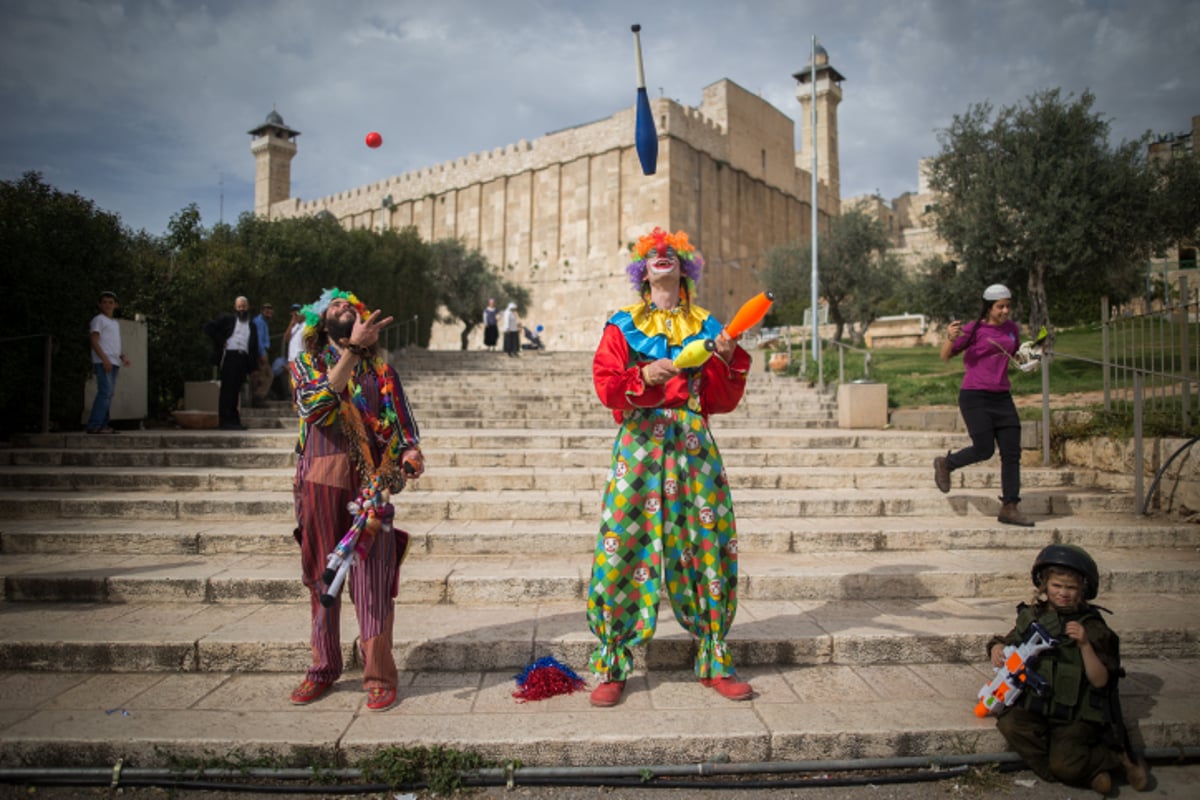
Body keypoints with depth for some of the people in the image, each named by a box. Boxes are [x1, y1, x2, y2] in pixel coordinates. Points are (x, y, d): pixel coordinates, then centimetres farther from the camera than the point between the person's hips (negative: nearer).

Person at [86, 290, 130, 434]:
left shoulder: (115, 323, 25)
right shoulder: (99, 319, 0)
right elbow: (94, 341, -9)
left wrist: (123, 357, 10)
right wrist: (105, 359, -19)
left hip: (113, 363, 8)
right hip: (103, 362, -8)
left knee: (109, 394, 5)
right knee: (105, 392, -16)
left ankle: (103, 425, 7)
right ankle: (94, 425, -18)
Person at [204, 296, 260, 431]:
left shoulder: (252, 327, 21)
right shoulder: (227, 319, 10)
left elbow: (254, 348, 17)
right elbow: (208, 326, 1)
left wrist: (252, 364, 4)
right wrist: (220, 341, -4)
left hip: (243, 359, 4)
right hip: (229, 356, -4)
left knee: (235, 390, 7)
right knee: (227, 389, -5)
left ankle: (233, 421, 12)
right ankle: (226, 421, -4)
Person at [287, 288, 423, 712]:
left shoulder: (380, 370, 13)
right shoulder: (306, 364, 10)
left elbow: (401, 422, 9)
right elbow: (316, 401, -11)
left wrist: (410, 452, -12)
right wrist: (352, 350, -18)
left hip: (369, 483, 0)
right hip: (320, 481, 1)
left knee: (373, 581, -4)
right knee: (321, 576, 8)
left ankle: (379, 676, 4)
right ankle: (323, 668, 22)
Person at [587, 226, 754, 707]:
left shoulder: (705, 326, 15)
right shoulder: (623, 325, 11)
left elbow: (723, 401, 10)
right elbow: (606, 385, -1)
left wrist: (728, 360, -7)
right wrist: (644, 376, -19)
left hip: (694, 444, 2)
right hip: (640, 442, -2)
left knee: (709, 549, 3)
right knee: (622, 548, -6)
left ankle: (715, 663, 18)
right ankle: (611, 668, 7)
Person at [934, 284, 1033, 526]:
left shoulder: (1012, 329, 11)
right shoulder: (974, 329, -6)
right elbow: (946, 356, -3)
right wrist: (950, 338, -22)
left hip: (1002, 397, 6)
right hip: (975, 397, -6)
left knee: (1012, 453, -1)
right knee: (984, 450, -8)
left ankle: (1009, 508, 4)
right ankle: (945, 463, 22)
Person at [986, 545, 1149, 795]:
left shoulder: (1092, 627, -6)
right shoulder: (1032, 617, 4)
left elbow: (1100, 681, -10)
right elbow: (1009, 642, 15)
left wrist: (1085, 644, -24)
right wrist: (997, 649, -9)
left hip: (1077, 715, -4)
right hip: (1036, 706, 4)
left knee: (1064, 764, -23)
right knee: (1009, 724, -25)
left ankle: (1119, 757, 8)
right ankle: (1089, 774, -12)